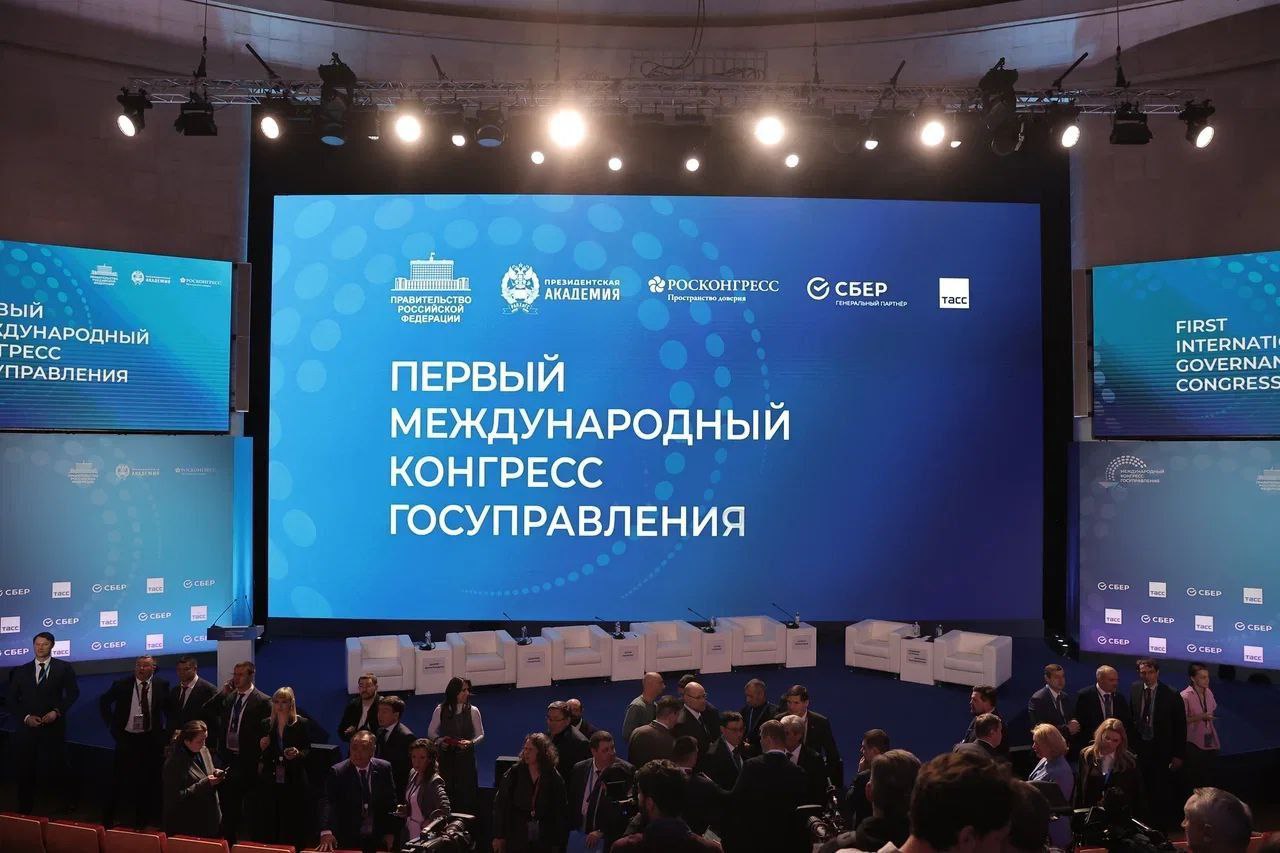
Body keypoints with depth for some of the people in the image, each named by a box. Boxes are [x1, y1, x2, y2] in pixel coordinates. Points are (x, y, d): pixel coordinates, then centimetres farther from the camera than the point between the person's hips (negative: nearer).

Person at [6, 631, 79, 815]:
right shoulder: (21, 671, 9)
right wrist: (25, 717, -7)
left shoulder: (64, 668, 3)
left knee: (57, 766, 3)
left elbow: (73, 693, 0)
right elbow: (11, 700, 8)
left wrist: (57, 711, -12)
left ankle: (70, 804, 21)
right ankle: (25, 809, 21)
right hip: (26, 727, 3)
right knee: (25, 769, 7)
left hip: (53, 726, -2)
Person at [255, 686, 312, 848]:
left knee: (292, 826, -1)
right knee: (268, 825, 5)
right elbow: (259, 755, 14)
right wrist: (261, 747, -7)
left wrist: (298, 753, -20)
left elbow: (308, 750, 0)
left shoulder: (301, 724, -2)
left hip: (293, 782, -3)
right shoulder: (266, 724, 8)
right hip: (269, 782, 3)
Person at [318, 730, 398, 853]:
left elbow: (390, 801, 3)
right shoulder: (337, 772, -12)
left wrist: (390, 832, 1)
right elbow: (327, 802, -22)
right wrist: (326, 832, -36)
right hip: (347, 839, -2)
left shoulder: (384, 768, -5)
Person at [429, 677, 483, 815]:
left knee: (466, 792, -1)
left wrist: (470, 742, -15)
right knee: (445, 792, 0)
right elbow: (431, 732, 8)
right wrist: (439, 740, -12)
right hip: (445, 756, 0)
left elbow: (480, 734, 4)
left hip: (465, 757, 0)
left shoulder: (473, 711, -1)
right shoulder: (440, 710, -1)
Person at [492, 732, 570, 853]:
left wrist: (558, 843, 0)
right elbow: (500, 804, 1)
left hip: (543, 842, 0)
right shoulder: (514, 773, -1)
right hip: (516, 838, 0)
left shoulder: (554, 778, -3)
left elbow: (561, 812, 1)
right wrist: (498, 836, -2)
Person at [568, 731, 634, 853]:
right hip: (581, 834, 4)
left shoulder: (625, 770, -13)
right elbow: (572, 802, 9)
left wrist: (602, 832, -17)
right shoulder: (579, 769, 0)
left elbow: (626, 809, -14)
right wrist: (572, 828, 1)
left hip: (610, 838, -3)